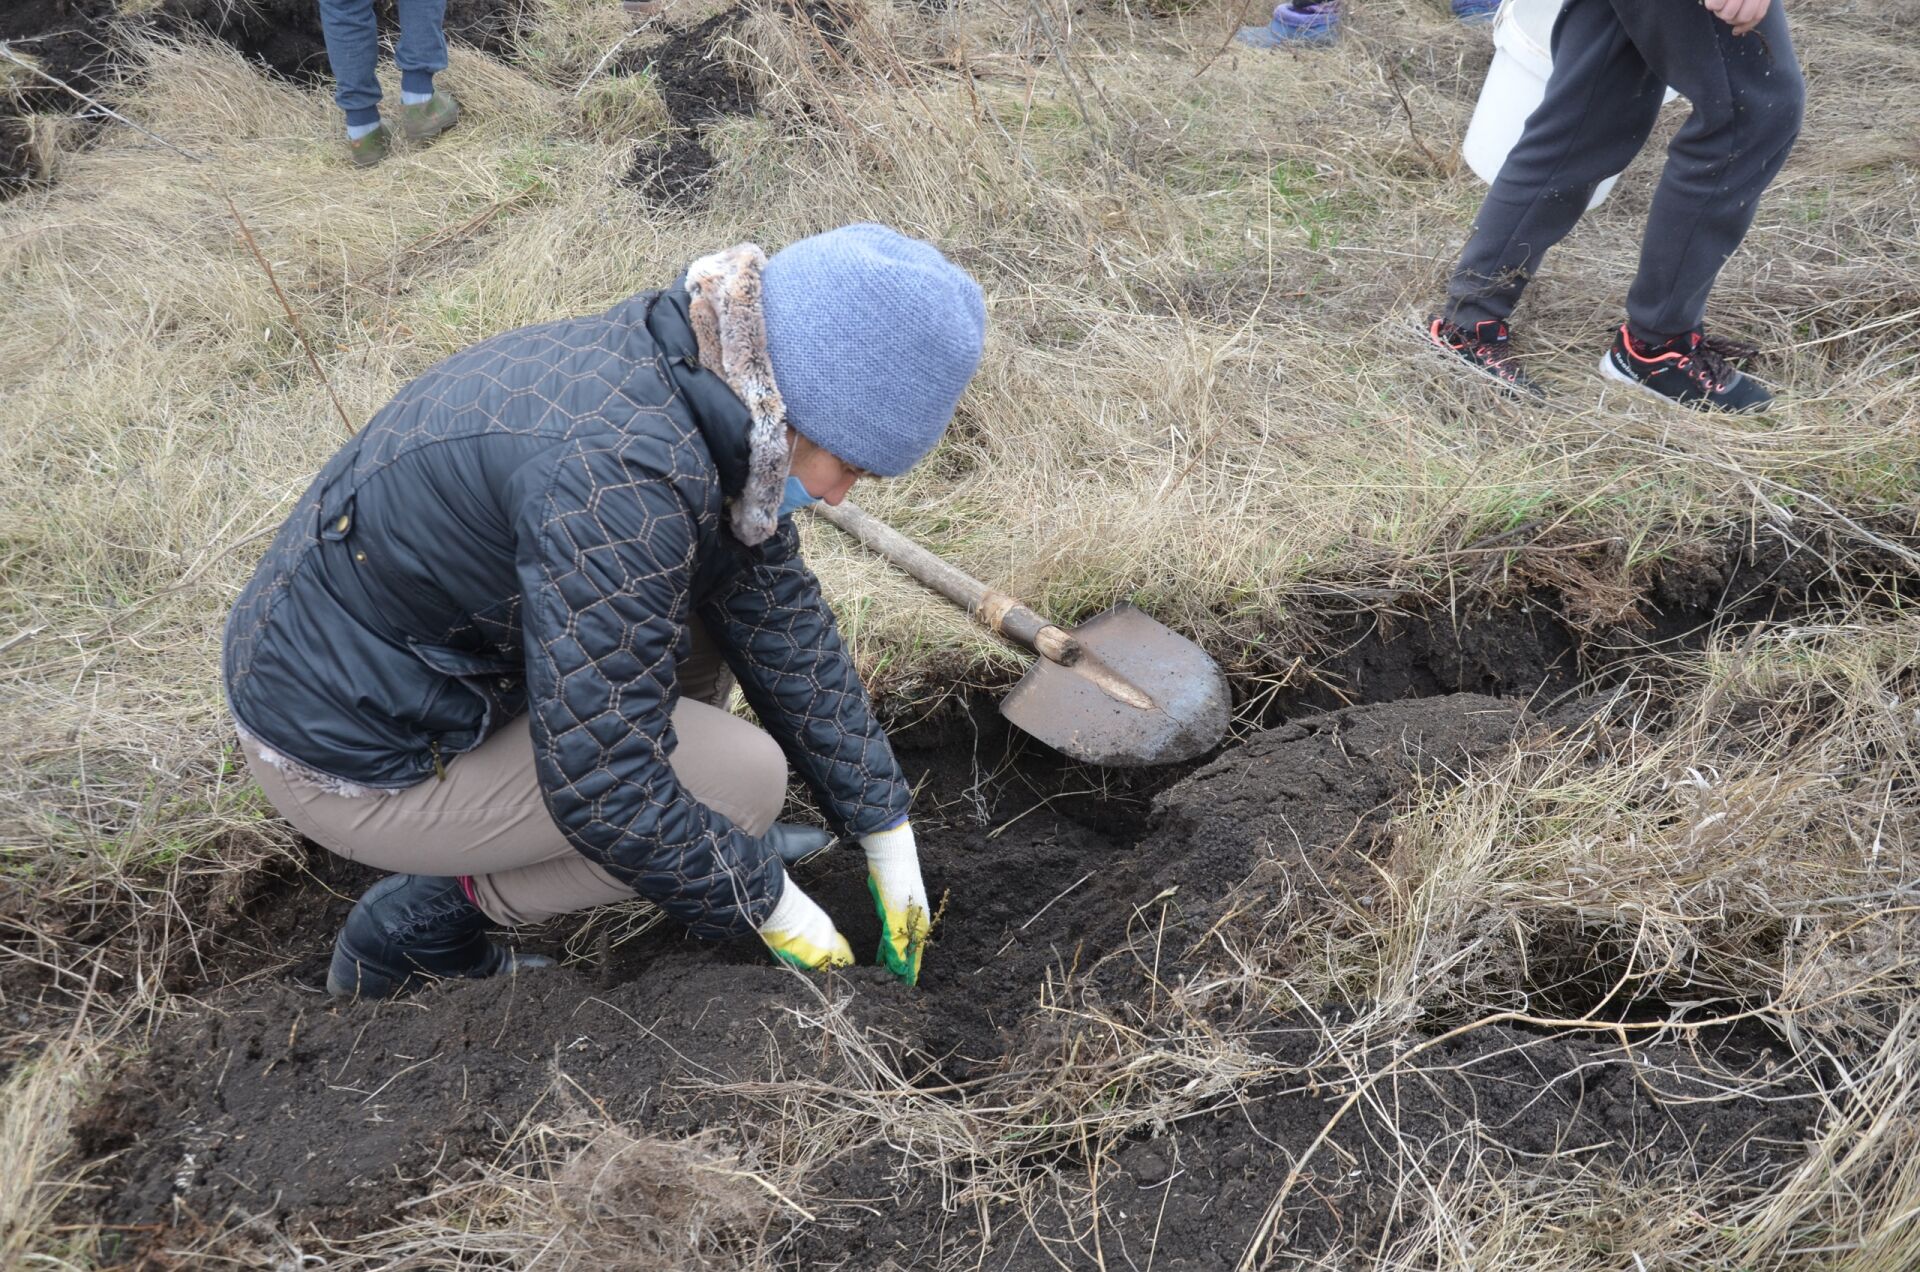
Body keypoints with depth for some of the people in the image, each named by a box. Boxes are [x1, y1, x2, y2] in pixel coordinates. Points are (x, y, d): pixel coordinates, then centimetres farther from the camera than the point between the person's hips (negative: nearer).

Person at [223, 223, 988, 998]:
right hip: (353, 756, -8)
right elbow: (601, 782, -27)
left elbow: (785, 627, 3)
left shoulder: (701, 384, -4)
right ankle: (421, 923, 1)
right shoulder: (620, 471, -32)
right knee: (747, 775, -10)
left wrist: (888, 838, 6)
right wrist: (771, 905, -13)